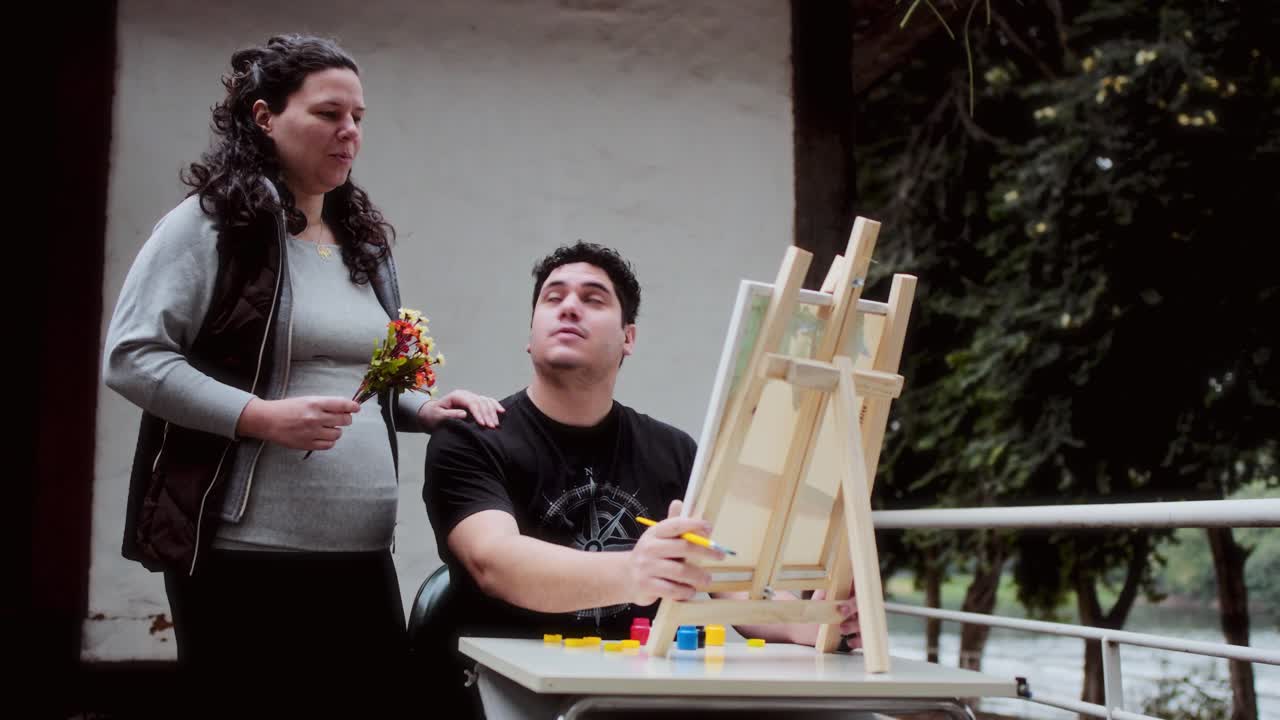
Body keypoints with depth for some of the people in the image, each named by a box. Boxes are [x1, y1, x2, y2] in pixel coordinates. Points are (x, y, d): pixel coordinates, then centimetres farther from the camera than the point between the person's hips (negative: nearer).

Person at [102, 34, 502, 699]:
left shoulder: (363, 241, 18)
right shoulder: (211, 222, -4)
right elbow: (129, 356, -11)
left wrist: (423, 409, 7)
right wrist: (260, 417, -20)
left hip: (361, 556, 7)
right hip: (243, 554, -6)